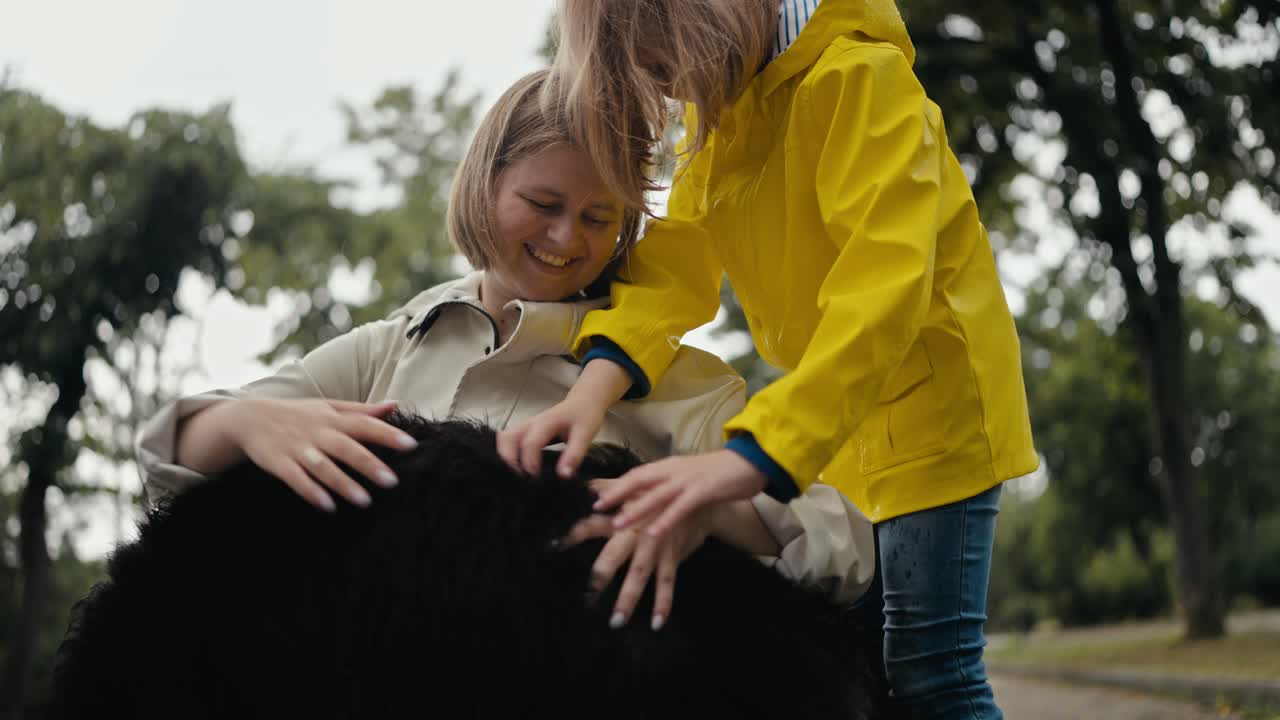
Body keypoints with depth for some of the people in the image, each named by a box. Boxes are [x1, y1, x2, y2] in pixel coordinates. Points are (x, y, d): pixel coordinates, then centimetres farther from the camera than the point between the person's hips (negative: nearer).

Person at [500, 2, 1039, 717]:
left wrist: (753, 457, -46)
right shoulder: (714, 103, 2)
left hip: (928, 384, -8)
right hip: (833, 414, 8)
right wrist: (598, 384, -29)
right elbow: (676, 260, -9)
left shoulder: (861, 76, -23)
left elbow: (883, 289, -35)